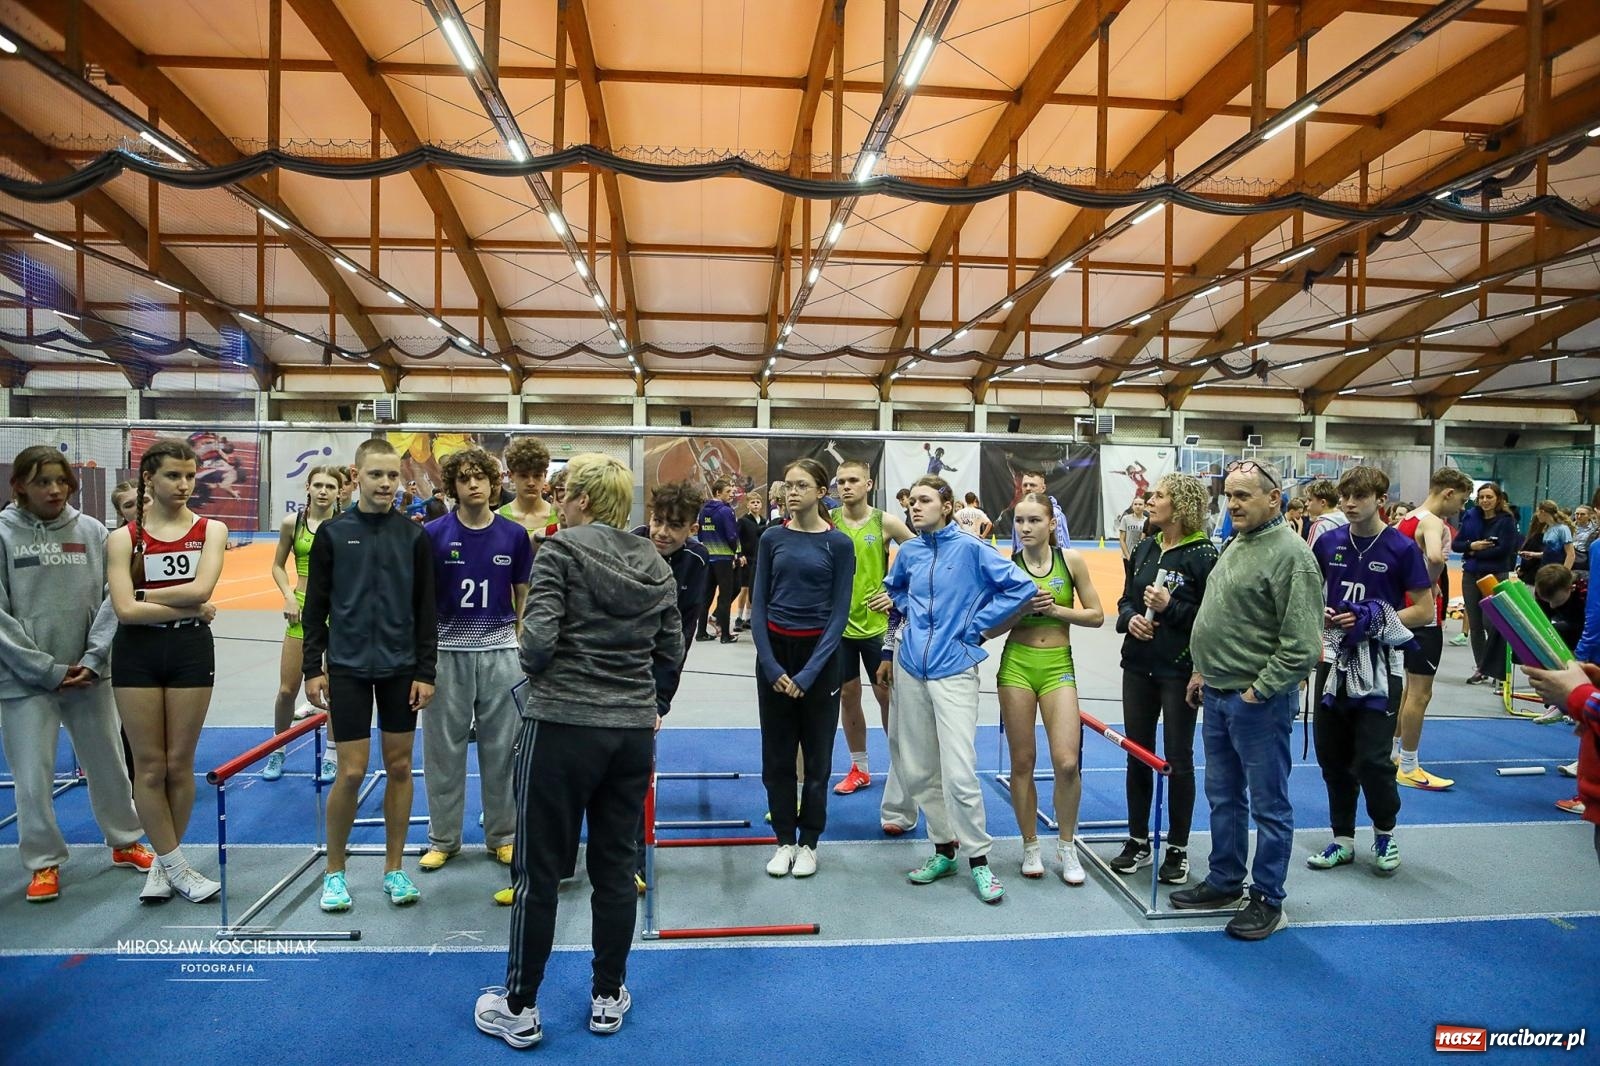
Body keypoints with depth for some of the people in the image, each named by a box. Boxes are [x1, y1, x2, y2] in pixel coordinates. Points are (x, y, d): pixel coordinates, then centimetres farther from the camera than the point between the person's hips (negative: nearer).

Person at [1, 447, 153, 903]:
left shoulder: (92, 531, 0)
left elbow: (113, 599, -1)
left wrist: (93, 659, -11)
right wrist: (48, 669, -12)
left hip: (88, 674, 2)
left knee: (108, 765, 14)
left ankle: (125, 843, 32)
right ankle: (44, 862, 25)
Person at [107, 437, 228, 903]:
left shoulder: (210, 530, 1)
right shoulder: (124, 538, 0)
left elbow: (200, 589, -14)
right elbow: (125, 609, -11)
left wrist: (143, 593, -8)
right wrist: (188, 609, -12)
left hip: (191, 650, 0)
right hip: (136, 654, 0)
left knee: (179, 763, 7)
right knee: (149, 765, 5)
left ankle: (164, 863, 24)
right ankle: (175, 866, 18)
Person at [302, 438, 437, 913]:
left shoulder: (414, 535, 2)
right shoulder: (332, 533, 0)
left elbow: (426, 610, 2)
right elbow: (315, 607, 3)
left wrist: (426, 671, -2)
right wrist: (312, 667, -1)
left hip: (400, 668, 1)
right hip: (348, 667, -1)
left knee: (400, 767, 7)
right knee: (351, 772, 0)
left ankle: (394, 868, 21)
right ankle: (335, 871, 20)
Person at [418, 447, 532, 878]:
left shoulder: (514, 535, 1)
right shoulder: (433, 534, -2)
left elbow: (523, 597, 7)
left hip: (500, 653, 1)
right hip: (448, 652, 0)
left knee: (502, 748, 8)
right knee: (444, 749, 9)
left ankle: (503, 835, 23)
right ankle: (443, 838, 25)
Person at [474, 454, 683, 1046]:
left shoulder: (562, 549, -8)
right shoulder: (656, 563, 7)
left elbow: (538, 640, -16)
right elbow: (672, 650, 9)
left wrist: (537, 671, 5)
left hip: (561, 724, -5)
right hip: (634, 730, 5)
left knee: (538, 869, 9)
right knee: (615, 865, 16)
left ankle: (519, 1008, 24)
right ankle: (608, 997, 29)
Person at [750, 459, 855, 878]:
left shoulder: (838, 543, -5)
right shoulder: (772, 538, 1)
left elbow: (839, 612, -7)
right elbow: (758, 603, 1)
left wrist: (809, 672, -14)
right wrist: (770, 664, -10)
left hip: (820, 652, -2)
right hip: (774, 650, 3)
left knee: (817, 751, 8)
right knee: (777, 752, 9)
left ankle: (809, 841, 22)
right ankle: (784, 840, 23)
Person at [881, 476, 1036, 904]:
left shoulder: (970, 548, -7)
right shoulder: (908, 552, 7)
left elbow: (1022, 587, -9)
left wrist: (977, 625, -6)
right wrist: (909, 611, 9)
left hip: (954, 669, -5)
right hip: (911, 668, 6)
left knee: (959, 772, -10)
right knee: (917, 770, 11)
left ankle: (979, 860, 7)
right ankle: (944, 850, 27)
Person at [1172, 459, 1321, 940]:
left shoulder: (1290, 555, -17)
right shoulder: (1236, 544, 12)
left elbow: (1302, 646, -21)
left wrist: (1258, 691, -17)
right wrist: (1203, 671, 17)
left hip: (1259, 701, -9)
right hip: (1218, 696, 9)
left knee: (1269, 805, 6)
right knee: (1223, 797, 19)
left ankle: (1268, 901, 20)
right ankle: (1224, 881, 34)